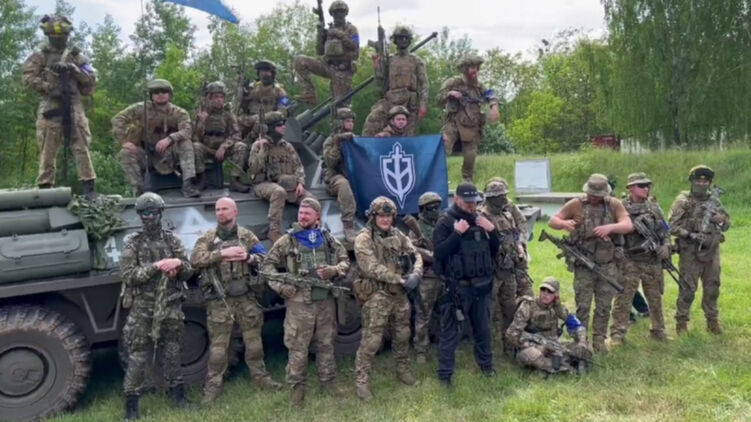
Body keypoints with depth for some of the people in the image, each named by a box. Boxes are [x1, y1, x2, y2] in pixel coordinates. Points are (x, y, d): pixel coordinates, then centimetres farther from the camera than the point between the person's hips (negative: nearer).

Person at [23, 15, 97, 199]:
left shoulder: (75, 56, 14)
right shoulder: (39, 57, 8)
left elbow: (92, 79, 7)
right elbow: (28, 79, -1)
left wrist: (74, 69, -7)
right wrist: (49, 87, -13)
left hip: (74, 107, 1)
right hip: (50, 108, -1)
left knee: (81, 148, -4)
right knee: (48, 151, 1)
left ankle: (89, 187, -2)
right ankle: (44, 188, 7)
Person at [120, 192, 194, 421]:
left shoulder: (172, 240, 4)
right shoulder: (133, 243, -4)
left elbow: (189, 272, 6)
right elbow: (128, 276, -13)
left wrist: (178, 264, -17)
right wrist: (157, 266, -22)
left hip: (171, 308, 3)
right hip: (143, 310, -2)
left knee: (172, 354, 14)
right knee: (137, 357, 3)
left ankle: (177, 394, 29)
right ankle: (131, 403, 15)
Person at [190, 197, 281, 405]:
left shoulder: (246, 235, 6)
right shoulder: (207, 238, 1)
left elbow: (264, 257, 5)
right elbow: (195, 260, -13)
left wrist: (248, 257, -15)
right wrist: (222, 253, -20)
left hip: (247, 298, 2)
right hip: (219, 301, -2)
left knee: (254, 341, 12)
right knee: (218, 345, 4)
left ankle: (260, 377, 28)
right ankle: (212, 386, 15)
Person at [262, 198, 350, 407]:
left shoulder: (329, 239, 7)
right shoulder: (287, 241, -1)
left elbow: (346, 262, 11)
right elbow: (268, 265, 3)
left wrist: (333, 270, -10)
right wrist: (280, 286, -11)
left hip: (326, 301, 3)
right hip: (299, 302, -3)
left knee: (326, 344, 14)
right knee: (298, 347, 2)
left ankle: (328, 380, 29)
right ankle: (297, 386, 15)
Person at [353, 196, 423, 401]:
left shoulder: (398, 235, 9)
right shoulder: (364, 238, -12)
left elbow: (416, 256, 7)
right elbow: (371, 268, -20)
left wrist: (415, 274, -14)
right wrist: (398, 278, -20)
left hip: (399, 294, 6)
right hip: (377, 296, -6)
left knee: (402, 335, 18)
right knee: (371, 340, -5)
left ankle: (403, 371, 36)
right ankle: (361, 381, 5)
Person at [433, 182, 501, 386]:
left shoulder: (481, 219, 10)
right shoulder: (445, 222, -8)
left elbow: (495, 250, 13)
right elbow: (439, 252, -17)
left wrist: (492, 230, -5)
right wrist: (457, 233, -25)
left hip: (482, 286, 6)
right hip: (458, 287, -5)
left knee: (483, 329, 18)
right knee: (451, 331, 0)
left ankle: (486, 364, 36)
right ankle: (444, 373, 10)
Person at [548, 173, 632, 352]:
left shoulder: (614, 204, 1)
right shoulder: (576, 204, -4)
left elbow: (628, 225, -8)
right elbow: (552, 221, -1)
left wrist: (610, 227, -27)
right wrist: (564, 223, -24)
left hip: (607, 265, 2)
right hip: (583, 265, -2)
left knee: (604, 306, 11)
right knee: (582, 306, 4)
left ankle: (599, 339, 26)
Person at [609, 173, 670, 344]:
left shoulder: (653, 206, 9)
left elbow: (664, 230, 13)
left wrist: (666, 245, -2)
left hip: (653, 261, 5)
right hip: (630, 262, -5)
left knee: (656, 298, 15)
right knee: (623, 298, -4)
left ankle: (658, 330, 30)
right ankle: (617, 333, 4)